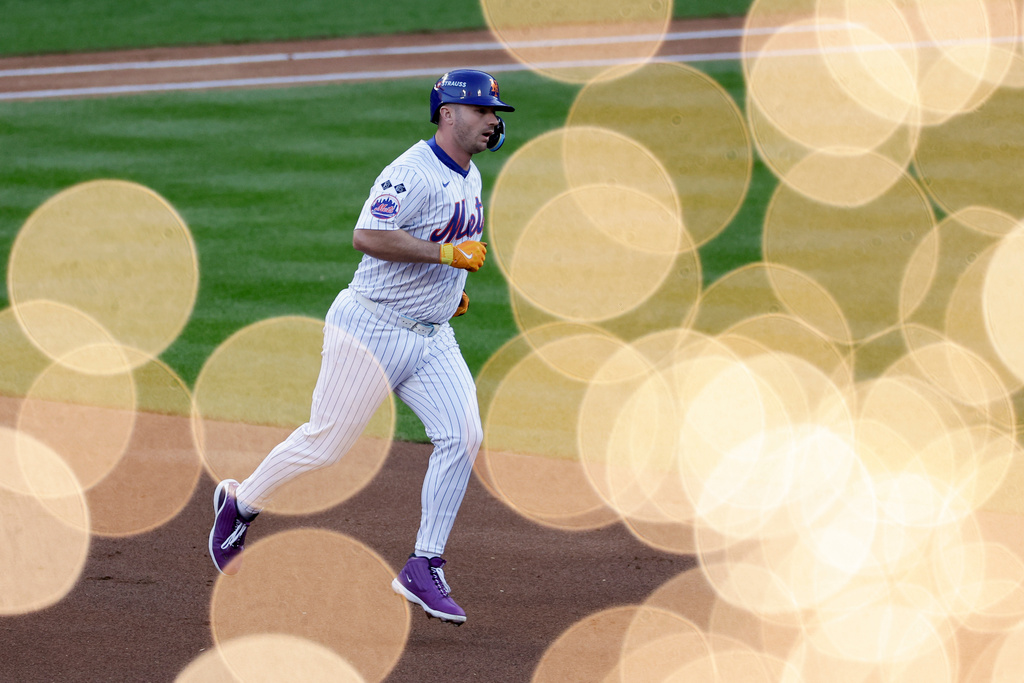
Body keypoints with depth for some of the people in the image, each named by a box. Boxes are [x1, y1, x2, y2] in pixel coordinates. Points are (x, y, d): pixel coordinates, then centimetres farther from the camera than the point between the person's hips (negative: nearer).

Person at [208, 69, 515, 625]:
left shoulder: (468, 177, 13)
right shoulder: (414, 173, -18)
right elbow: (367, 236, -28)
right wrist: (447, 254, -28)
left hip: (431, 335, 8)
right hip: (373, 326, -8)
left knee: (462, 435, -11)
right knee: (326, 441, 0)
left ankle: (423, 569, -8)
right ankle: (239, 505, 27)